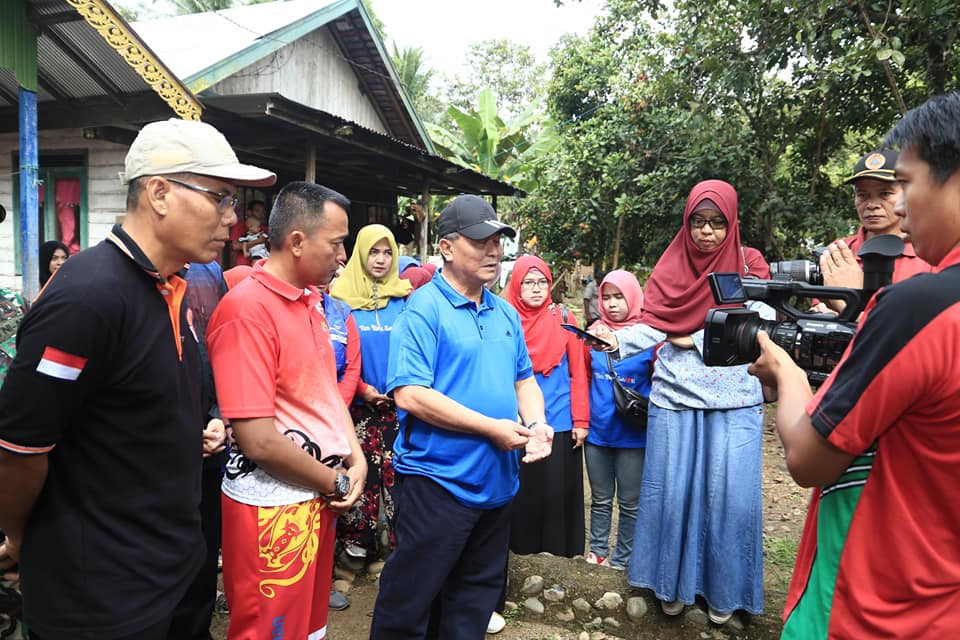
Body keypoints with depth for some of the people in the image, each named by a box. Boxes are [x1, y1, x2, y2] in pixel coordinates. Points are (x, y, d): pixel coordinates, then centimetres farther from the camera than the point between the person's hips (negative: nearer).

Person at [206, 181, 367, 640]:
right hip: (272, 506, -8)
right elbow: (258, 440, -23)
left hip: (319, 497, 8)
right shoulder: (247, 310, -21)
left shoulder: (310, 300, 7)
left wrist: (356, 459, 1)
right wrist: (335, 482, -10)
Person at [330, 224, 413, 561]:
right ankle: (357, 535, 24)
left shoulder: (405, 296, 3)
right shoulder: (341, 294, -2)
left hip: (400, 401, 1)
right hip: (359, 401, -1)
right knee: (360, 467, 6)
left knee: (398, 468, 3)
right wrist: (361, 388, -8)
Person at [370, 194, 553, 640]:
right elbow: (410, 394, -23)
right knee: (410, 601, 8)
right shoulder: (424, 308, -14)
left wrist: (536, 423, -4)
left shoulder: (506, 314, 9)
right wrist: (492, 428, -20)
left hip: (497, 482, 7)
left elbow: (524, 379, 17)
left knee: (476, 598, 22)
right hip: (437, 481, -7)